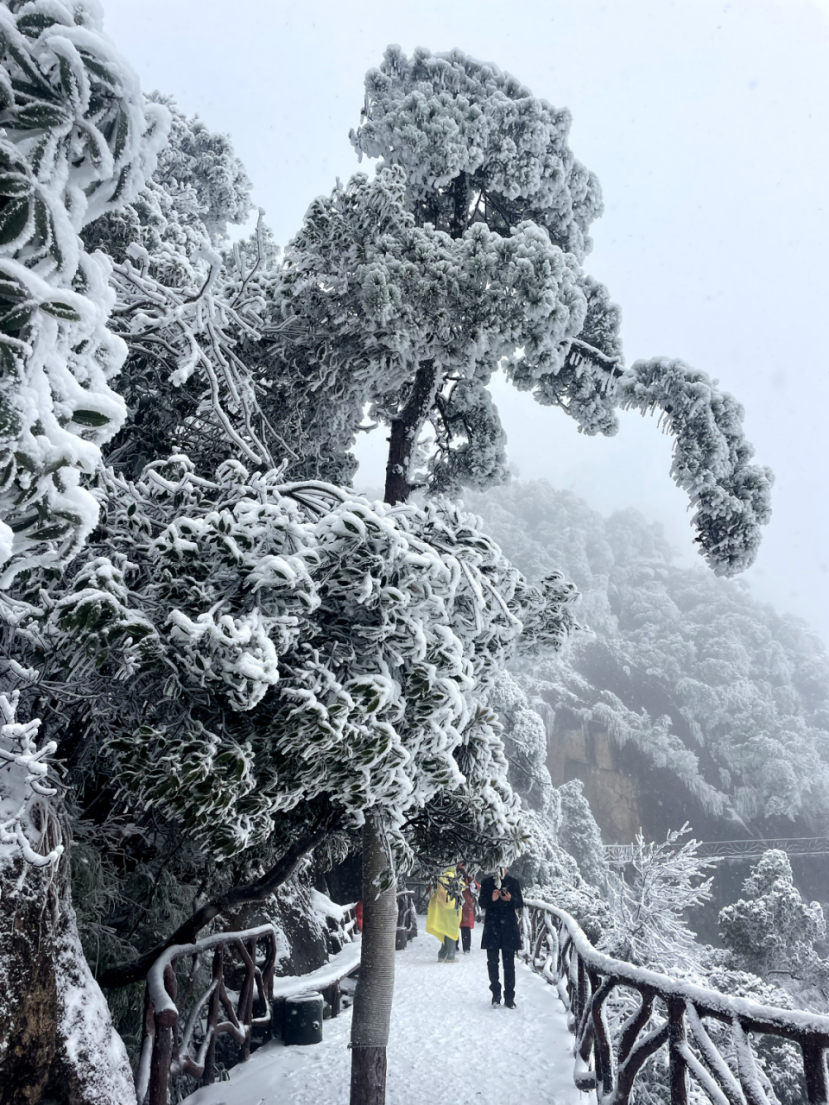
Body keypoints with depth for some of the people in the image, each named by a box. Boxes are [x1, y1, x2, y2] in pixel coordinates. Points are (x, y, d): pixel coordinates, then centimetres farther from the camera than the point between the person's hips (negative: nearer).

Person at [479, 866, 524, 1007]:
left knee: (509, 963, -1)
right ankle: (496, 993, 15)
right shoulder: (487, 882, 5)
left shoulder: (513, 882, 6)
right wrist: (491, 899, -17)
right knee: (492, 961, 3)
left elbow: (521, 904, 5)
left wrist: (511, 899, -16)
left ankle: (509, 996, 4)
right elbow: (482, 904, 3)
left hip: (509, 927, 0)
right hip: (492, 927, 1)